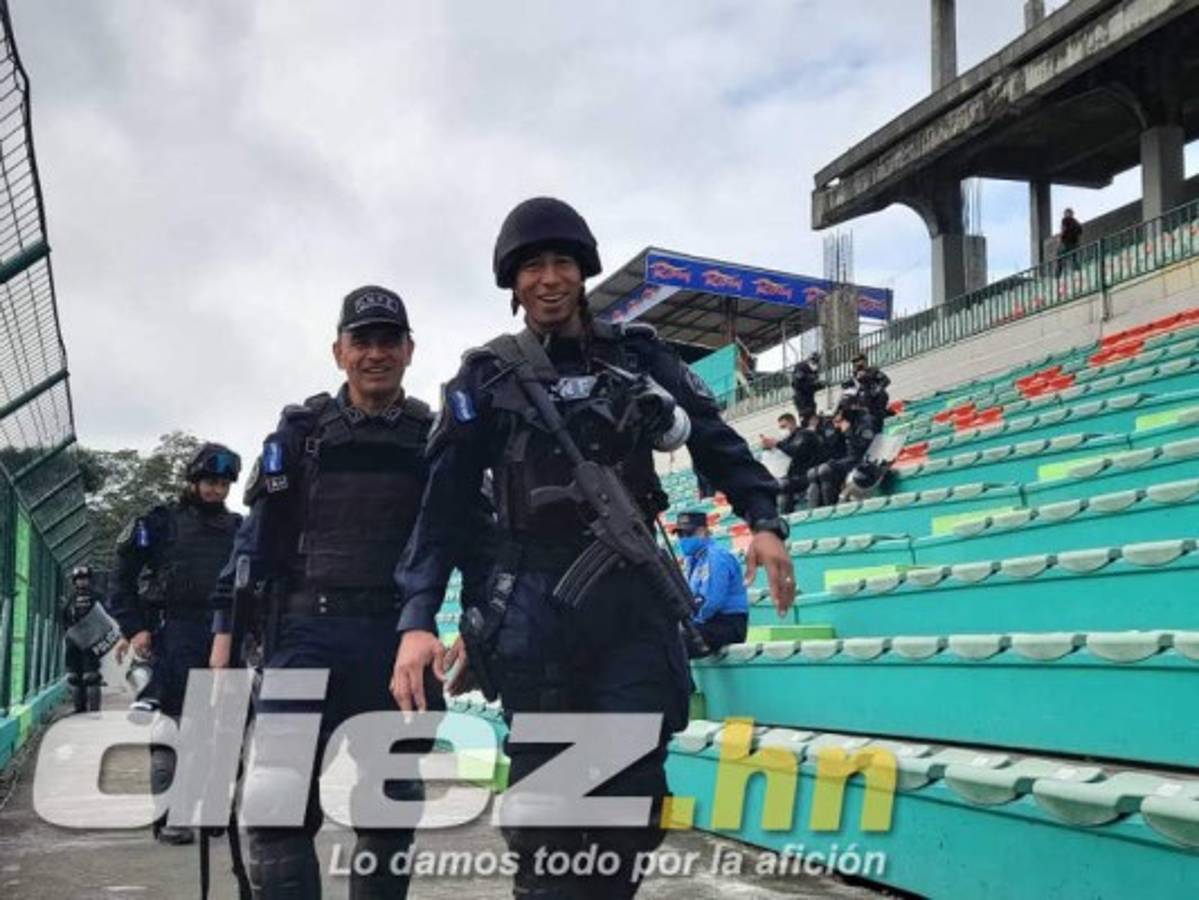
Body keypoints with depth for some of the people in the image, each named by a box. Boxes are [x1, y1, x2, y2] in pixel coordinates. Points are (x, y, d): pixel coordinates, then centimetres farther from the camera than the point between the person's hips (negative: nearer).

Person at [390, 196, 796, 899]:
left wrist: (764, 520, -5)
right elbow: (444, 506, 0)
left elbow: (717, 442, 11)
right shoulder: (487, 378, 4)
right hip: (538, 605, -1)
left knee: (636, 796, 2)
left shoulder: (637, 356, 9)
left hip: (635, 598, 2)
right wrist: (417, 620, -10)